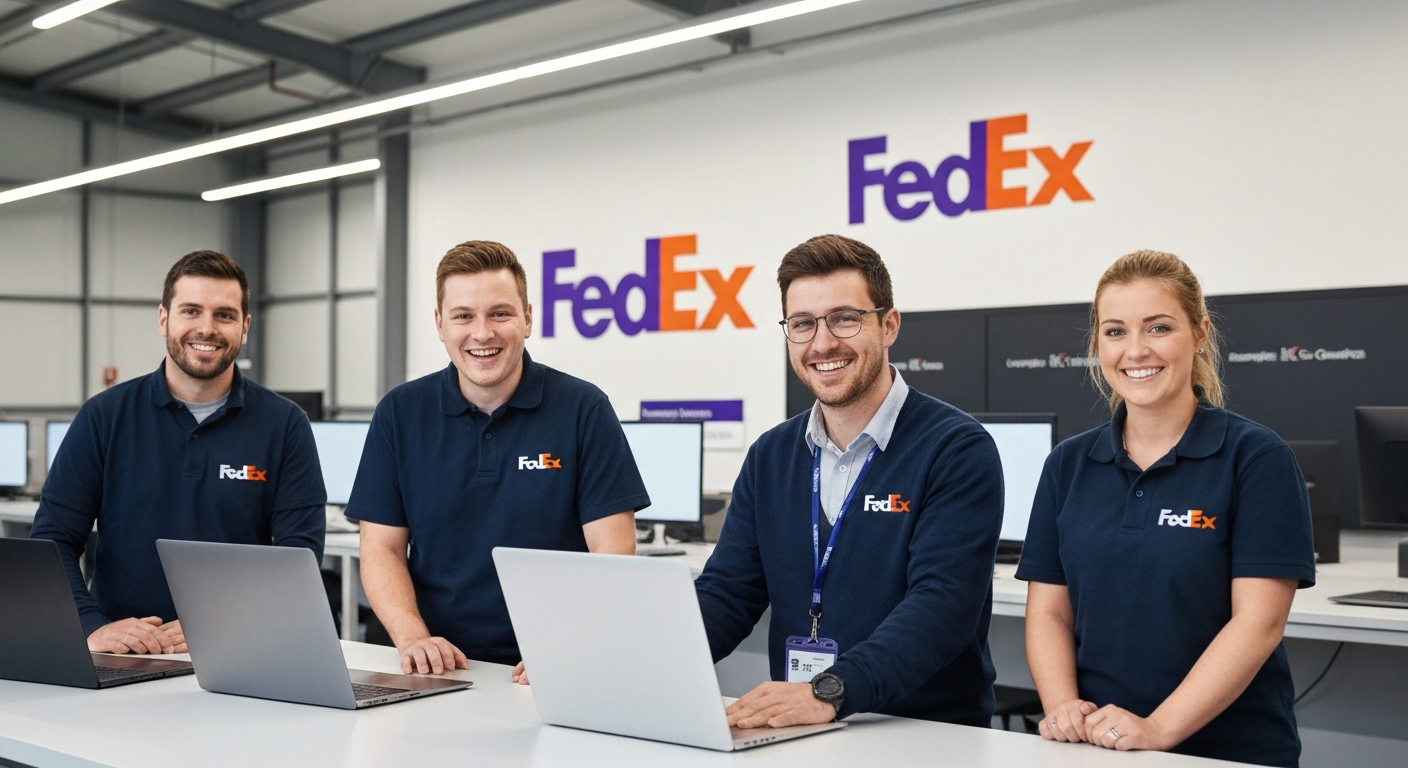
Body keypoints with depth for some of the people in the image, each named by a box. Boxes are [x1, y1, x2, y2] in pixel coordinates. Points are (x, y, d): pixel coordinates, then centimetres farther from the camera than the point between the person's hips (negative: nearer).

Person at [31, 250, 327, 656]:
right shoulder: (103, 417, 5)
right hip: (121, 663, 1)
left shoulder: (285, 425, 3)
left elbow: (299, 550, -3)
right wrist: (91, 627, -15)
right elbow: (52, 541, 2)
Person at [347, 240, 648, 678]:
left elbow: (613, 555, -4)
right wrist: (413, 638, -11)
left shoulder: (584, 410, 0)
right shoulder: (399, 413, 7)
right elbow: (381, 549, 6)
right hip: (439, 672, 2)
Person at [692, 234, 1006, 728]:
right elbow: (726, 593, 7)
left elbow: (943, 603, -18)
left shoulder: (959, 450, -7)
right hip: (796, 740, 4)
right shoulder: (770, 457, 12)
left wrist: (830, 692, -33)